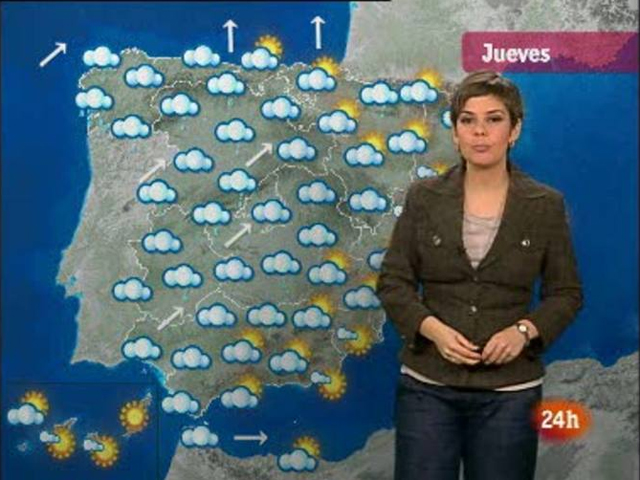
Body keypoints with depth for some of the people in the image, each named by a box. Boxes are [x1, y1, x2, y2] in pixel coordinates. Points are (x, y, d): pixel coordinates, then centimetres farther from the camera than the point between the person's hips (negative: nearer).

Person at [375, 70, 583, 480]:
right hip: (428, 385, 0)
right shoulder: (424, 197, -1)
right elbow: (393, 282, 1)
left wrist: (524, 330, -15)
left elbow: (566, 293, 3)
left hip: (509, 392, 0)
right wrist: (433, 329, -16)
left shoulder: (545, 205, -2)